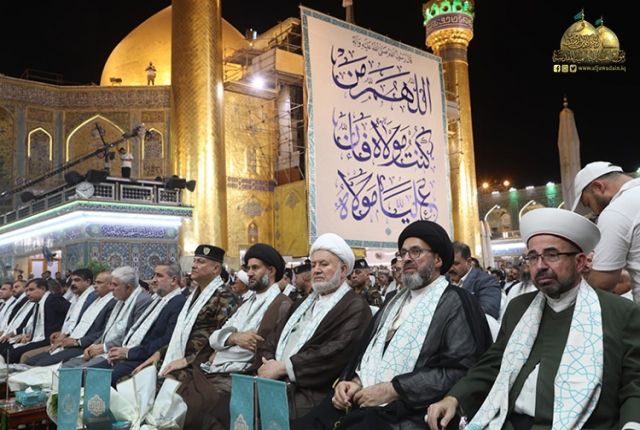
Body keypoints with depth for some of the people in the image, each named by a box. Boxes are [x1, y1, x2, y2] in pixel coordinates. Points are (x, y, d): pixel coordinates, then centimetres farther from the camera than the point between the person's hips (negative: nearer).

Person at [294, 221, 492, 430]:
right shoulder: (395, 302, 22)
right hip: (360, 401, 6)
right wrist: (354, 382, -2)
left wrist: (391, 389, -14)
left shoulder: (456, 303, 0)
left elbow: (459, 370, -11)